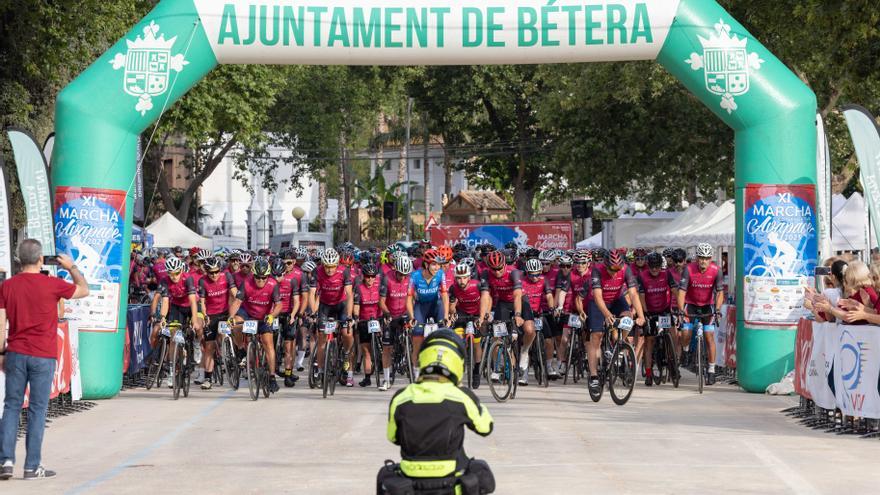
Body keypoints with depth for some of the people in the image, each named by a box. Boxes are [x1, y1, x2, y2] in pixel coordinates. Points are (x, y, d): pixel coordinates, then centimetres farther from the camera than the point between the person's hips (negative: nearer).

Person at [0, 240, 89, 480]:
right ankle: (32, 467, 5)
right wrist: (72, 267, 23)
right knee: (37, 409, 2)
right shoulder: (52, 285, -7)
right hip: (43, 356, -3)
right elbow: (84, 290, 8)